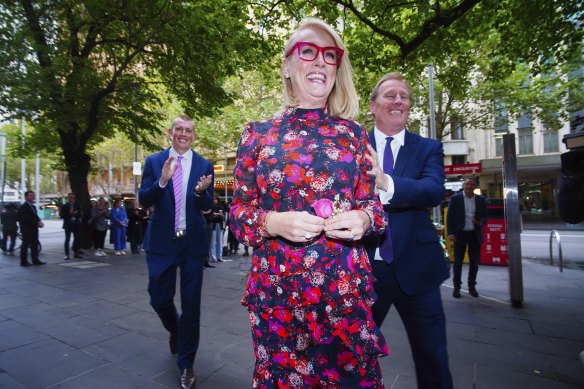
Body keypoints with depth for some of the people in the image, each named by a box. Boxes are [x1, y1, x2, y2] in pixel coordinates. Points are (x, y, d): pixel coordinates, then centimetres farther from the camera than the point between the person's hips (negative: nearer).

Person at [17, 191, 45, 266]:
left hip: (34, 229, 8)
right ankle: (23, 261, 4)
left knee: (35, 245, 10)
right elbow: (26, 218, -19)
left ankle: (35, 260, 15)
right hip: (27, 230, -8)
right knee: (25, 245, -2)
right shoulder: (23, 207, -10)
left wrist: (39, 222, -3)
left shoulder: (33, 206, 18)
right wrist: (37, 223, -21)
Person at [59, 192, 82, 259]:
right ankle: (67, 254, 1)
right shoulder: (64, 206, 2)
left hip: (76, 224, 3)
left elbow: (80, 214, 3)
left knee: (76, 239, 5)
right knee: (67, 240, -3)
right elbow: (62, 215, -6)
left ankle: (76, 253, 14)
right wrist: (70, 214, -16)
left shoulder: (78, 205, 8)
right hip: (68, 225, -3)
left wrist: (75, 213, -15)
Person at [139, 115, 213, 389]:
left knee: (191, 305, 6)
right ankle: (175, 329, 48)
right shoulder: (153, 161, 1)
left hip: (193, 243, 0)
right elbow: (144, 201, -6)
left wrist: (201, 191, -23)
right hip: (161, 241, 1)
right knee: (159, 299, 11)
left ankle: (186, 365, 27)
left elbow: (207, 207, -1)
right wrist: (162, 181, -24)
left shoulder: (204, 166, 0)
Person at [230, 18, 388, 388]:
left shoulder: (354, 133, 5)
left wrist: (364, 219, -13)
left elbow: (371, 201, 9)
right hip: (277, 288, 0)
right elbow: (238, 211, 2)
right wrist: (274, 223, -18)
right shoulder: (259, 133, 0)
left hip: (345, 287, 2)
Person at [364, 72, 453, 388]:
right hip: (363, 268, 0)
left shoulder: (428, 148, 2)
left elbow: (435, 190, -17)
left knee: (432, 359, 16)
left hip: (415, 269, 1)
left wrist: (386, 183, -34)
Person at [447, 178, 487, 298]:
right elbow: (450, 217, -4)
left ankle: (472, 286, 22)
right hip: (460, 234, -3)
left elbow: (485, 216, 13)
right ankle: (457, 287, 9)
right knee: (458, 261, 1)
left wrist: (481, 222, -11)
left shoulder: (481, 200, 7)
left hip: (475, 234, 3)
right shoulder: (455, 198, -2)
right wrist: (451, 233, -11)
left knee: (474, 262, 8)